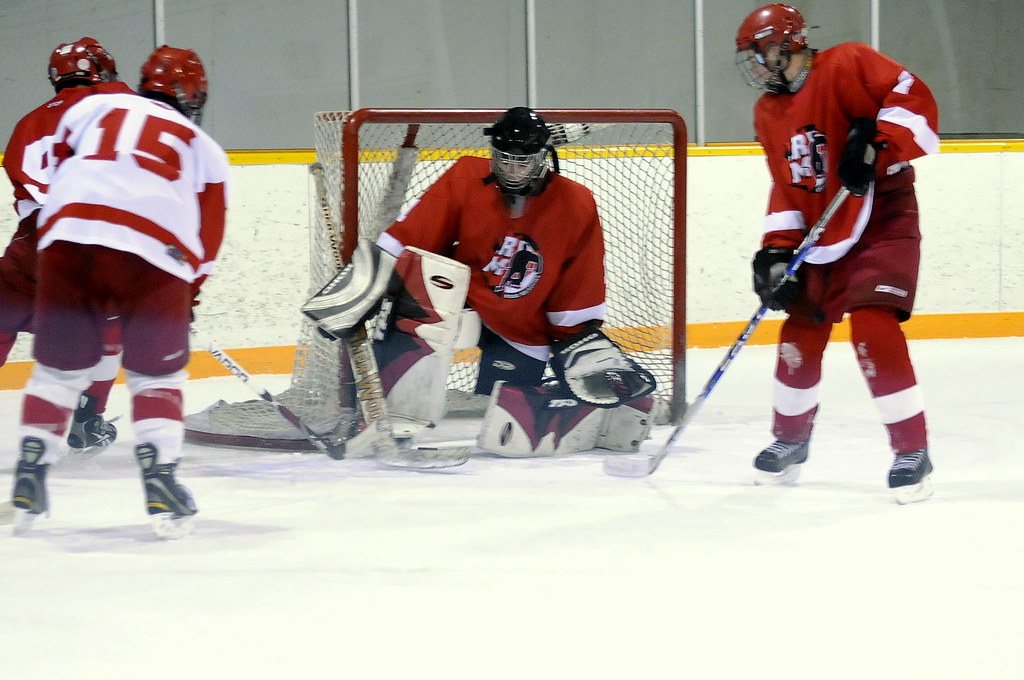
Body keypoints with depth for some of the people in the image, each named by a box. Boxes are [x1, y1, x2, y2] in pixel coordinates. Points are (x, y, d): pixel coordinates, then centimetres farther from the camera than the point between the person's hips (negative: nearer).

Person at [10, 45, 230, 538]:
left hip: (68, 238, 1)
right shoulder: (204, 149, 26)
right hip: (155, 256, -1)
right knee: (156, 375, 14)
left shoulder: (93, 107, 27)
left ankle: (29, 477, 12)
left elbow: (52, 174, 20)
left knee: (58, 367, 16)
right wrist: (186, 300, 36)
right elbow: (205, 243, 25)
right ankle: (160, 478, -1)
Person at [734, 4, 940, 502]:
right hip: (821, 236, 8)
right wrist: (777, 251, 1)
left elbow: (915, 101, -22)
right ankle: (789, 441, 31)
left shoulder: (846, 66, -15)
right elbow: (785, 187, 12)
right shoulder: (768, 113, 10)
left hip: (881, 222, -8)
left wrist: (876, 144, -33)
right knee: (800, 335, 10)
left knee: (873, 329, -20)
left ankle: (913, 452, -13)